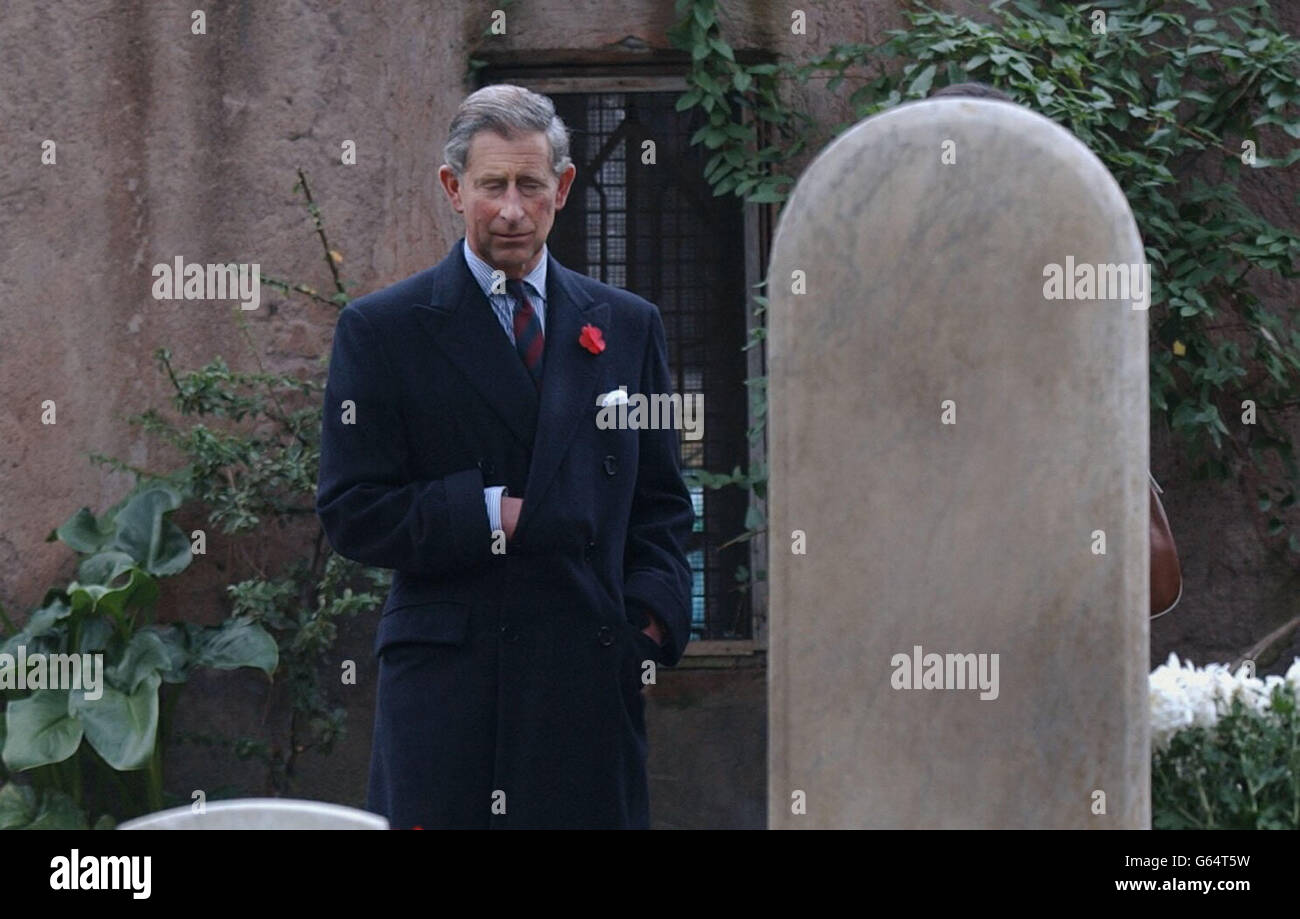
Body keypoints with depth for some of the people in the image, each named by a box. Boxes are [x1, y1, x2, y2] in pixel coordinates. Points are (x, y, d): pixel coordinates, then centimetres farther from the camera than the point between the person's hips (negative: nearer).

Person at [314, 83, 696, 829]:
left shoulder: (627, 326, 15)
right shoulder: (383, 331, 4)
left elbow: (663, 501, 18)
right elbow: (351, 514, -1)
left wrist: (654, 612, 1)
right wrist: (492, 516, -12)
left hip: (590, 679, 3)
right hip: (447, 681, -3)